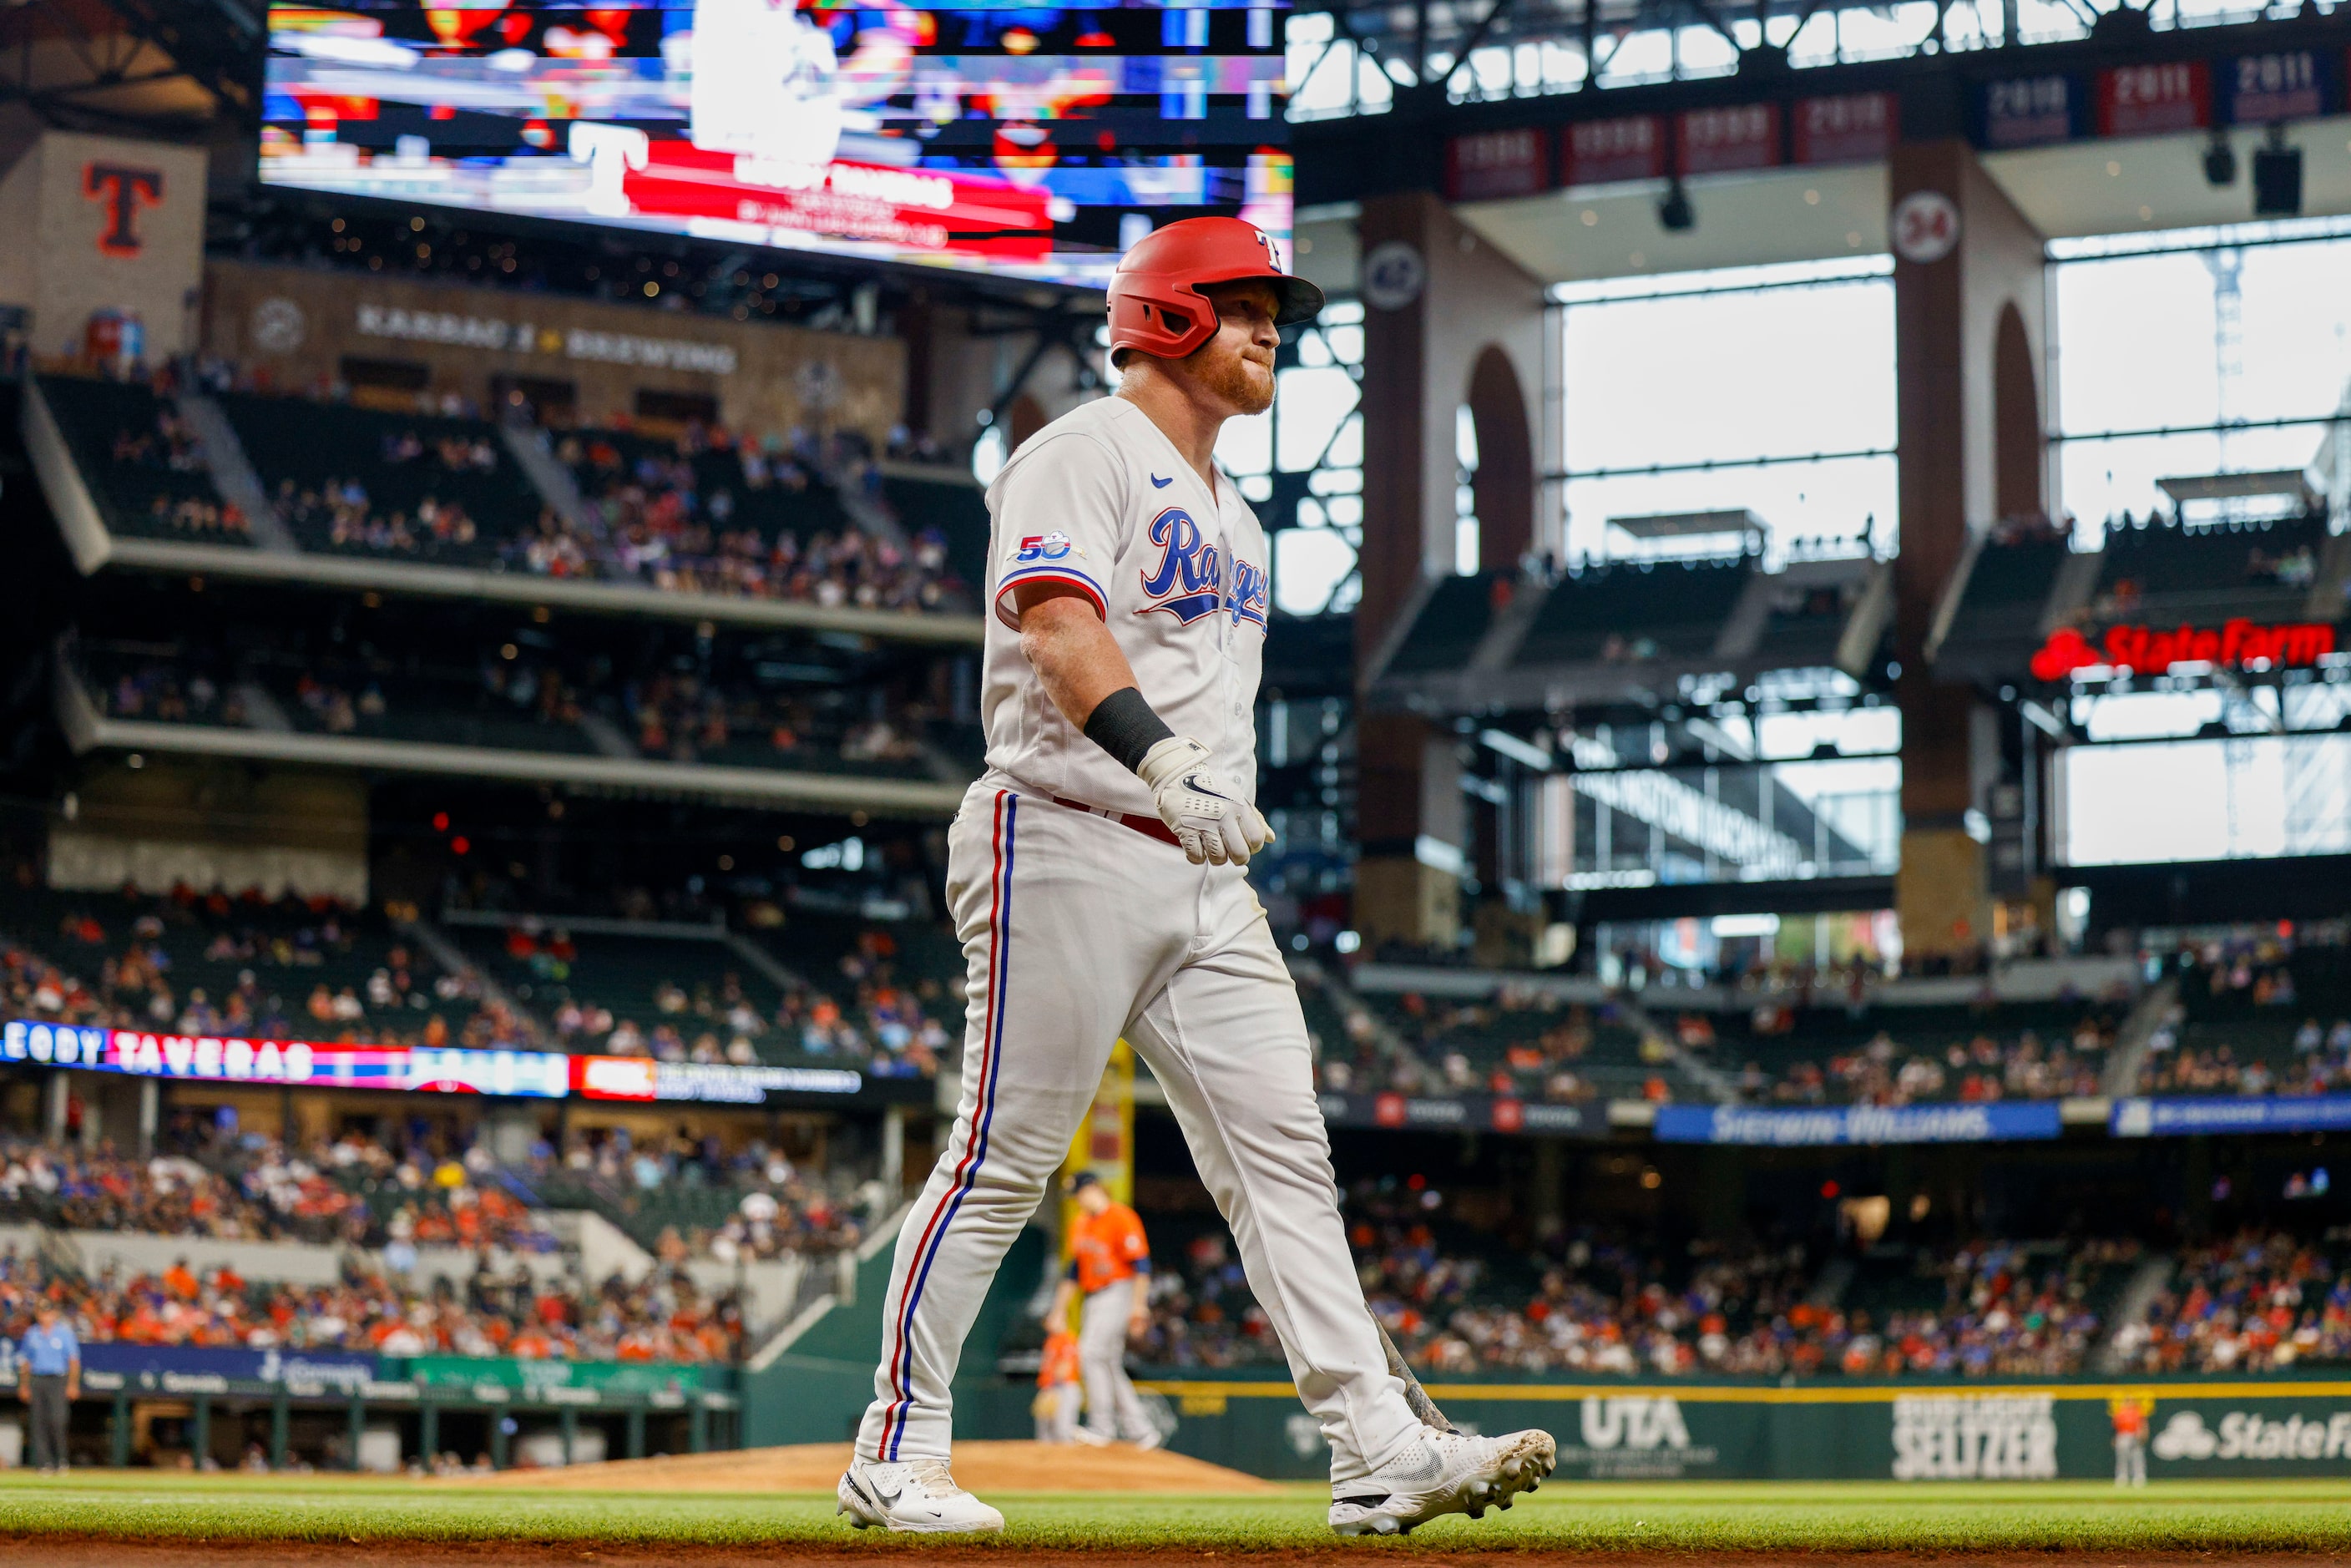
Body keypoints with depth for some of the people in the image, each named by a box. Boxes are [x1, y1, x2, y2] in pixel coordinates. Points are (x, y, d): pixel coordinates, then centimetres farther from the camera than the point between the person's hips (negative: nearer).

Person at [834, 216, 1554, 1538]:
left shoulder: (1234, 516, 24)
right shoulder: (1085, 454, -5)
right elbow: (1061, 627, -22)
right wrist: (1159, 757, -37)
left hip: (1204, 874, 8)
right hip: (1066, 844, -8)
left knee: (1282, 1151, -2)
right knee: (1004, 1161, -5)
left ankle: (1380, 1450, -6)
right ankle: (898, 1455, 5)